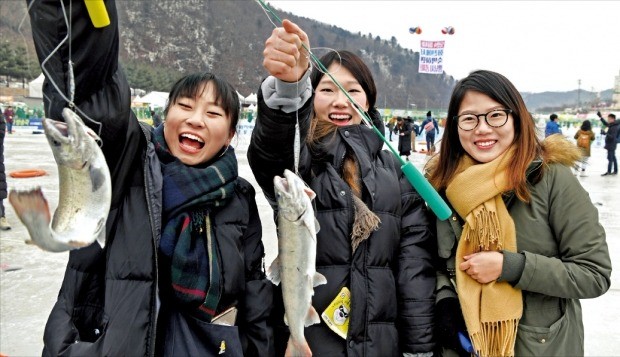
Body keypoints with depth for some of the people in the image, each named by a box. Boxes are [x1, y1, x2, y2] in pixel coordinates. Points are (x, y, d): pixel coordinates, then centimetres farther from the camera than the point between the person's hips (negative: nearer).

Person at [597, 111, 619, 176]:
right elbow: (605, 123, 27)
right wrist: (600, 117, 24)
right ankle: (615, 171, 22)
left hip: (611, 145, -10)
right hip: (611, 144, 10)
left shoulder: (614, 127, -21)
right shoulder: (612, 125, 8)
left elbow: (612, 136, -27)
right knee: (613, 157, 15)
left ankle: (608, 171, -4)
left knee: (610, 158, -7)